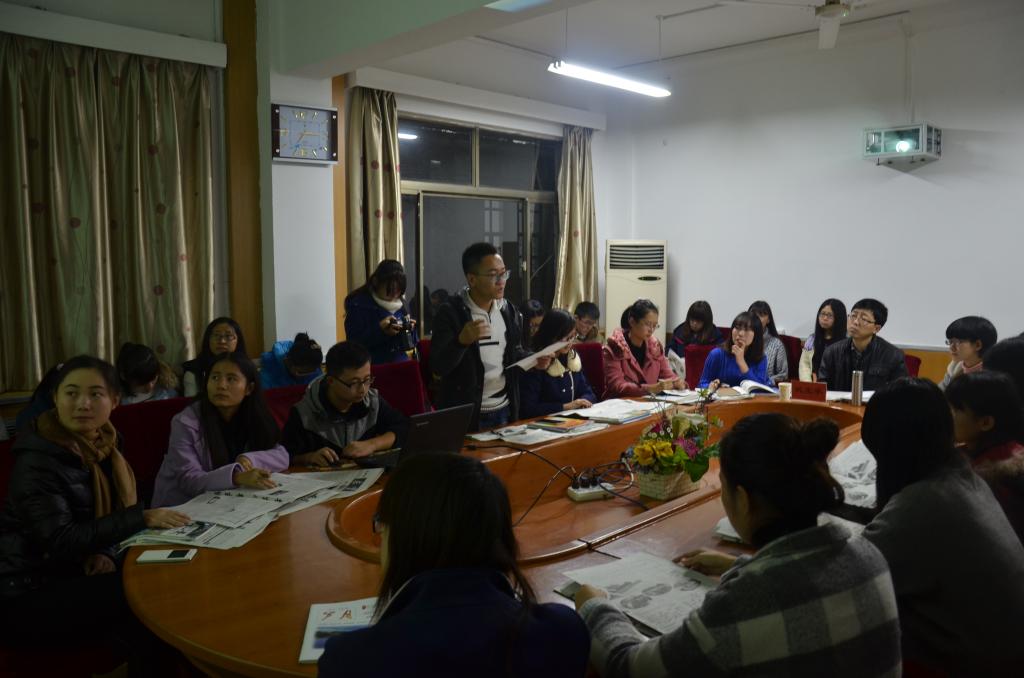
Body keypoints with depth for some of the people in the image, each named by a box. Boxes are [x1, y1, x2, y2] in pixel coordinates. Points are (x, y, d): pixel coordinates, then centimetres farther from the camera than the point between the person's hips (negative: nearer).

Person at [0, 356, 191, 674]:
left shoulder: (103, 443, 1)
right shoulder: (37, 461, -20)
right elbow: (61, 541, -28)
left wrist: (106, 554, -12)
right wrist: (142, 517, -34)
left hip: (74, 573, 7)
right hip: (29, 594, -7)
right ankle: (151, 661, -1)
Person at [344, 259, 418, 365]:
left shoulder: (400, 303, 10)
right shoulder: (358, 304, -5)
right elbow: (355, 343, -11)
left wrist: (409, 328, -6)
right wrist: (380, 329, -22)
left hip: (401, 363, 3)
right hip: (373, 366, -3)